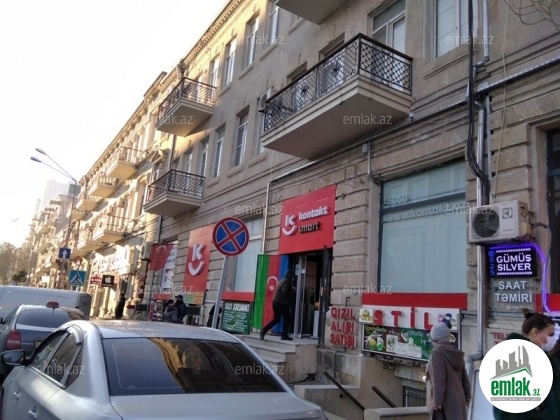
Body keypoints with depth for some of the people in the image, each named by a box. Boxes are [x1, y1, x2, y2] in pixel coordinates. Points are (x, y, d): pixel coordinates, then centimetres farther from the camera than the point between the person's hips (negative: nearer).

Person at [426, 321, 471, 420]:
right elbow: (464, 377, 13)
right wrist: (467, 396, 21)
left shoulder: (437, 353, -14)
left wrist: (437, 401, -18)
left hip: (445, 400, -8)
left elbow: (438, 379, -20)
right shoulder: (456, 353, 9)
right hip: (458, 399, 8)